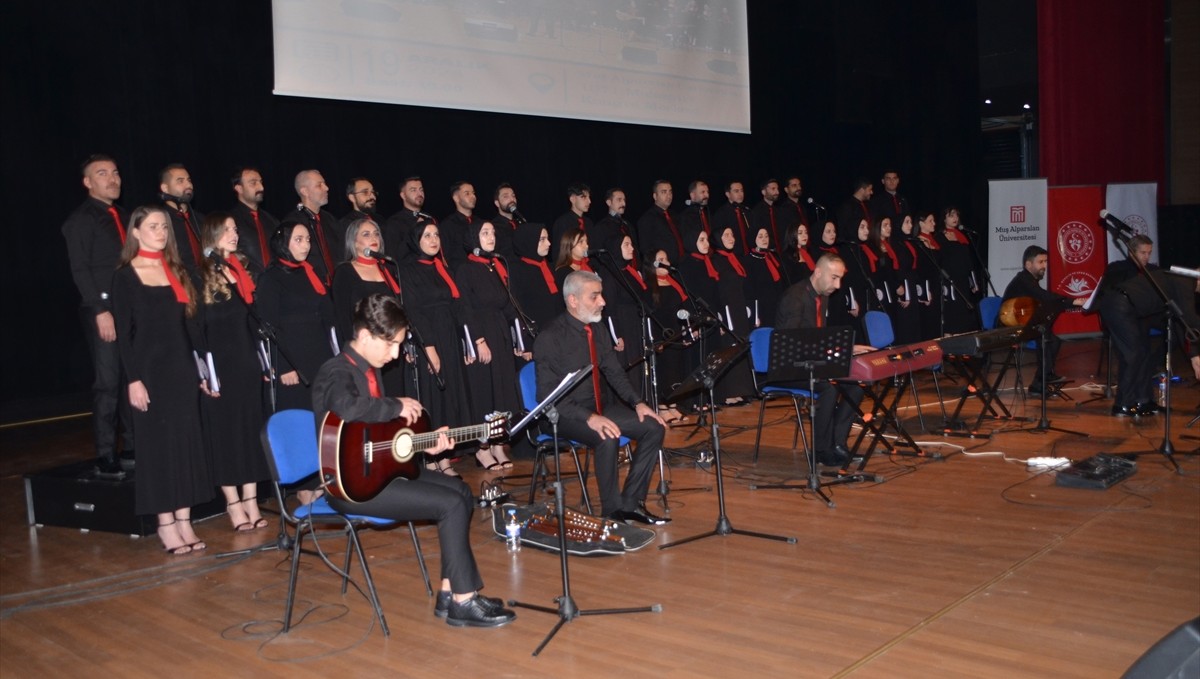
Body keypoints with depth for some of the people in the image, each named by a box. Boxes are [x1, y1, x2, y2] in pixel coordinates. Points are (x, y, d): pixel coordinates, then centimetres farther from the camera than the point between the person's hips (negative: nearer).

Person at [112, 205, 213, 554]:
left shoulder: (177, 272, 11)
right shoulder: (125, 276, -2)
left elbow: (191, 323, 11)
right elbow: (123, 332, -6)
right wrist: (133, 379, -13)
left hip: (182, 368, 5)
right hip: (150, 369, -5)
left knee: (187, 442, 5)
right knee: (157, 444, 0)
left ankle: (184, 520, 12)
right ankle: (166, 524, 8)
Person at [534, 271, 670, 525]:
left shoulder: (598, 330, 6)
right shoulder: (550, 338, -17)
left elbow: (615, 372, 15)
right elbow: (548, 394, -21)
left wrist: (638, 403, -2)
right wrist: (589, 418, -32)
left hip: (597, 405, 8)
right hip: (563, 413, -8)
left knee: (653, 428, -7)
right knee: (608, 437, -34)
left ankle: (631, 502, -2)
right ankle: (612, 511, -16)